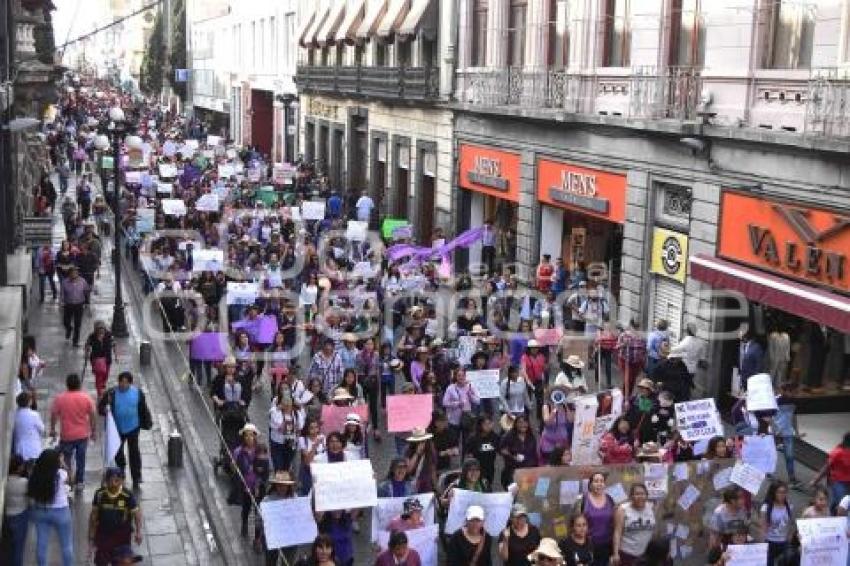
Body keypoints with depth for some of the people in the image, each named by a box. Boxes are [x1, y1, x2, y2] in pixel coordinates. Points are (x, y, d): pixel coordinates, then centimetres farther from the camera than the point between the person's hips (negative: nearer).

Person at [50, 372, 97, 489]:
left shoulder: (60, 398, -12)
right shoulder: (86, 398, -9)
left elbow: (54, 415, -5)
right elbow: (92, 415, -4)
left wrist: (52, 429, 10)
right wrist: (93, 431, 8)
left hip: (66, 435, -1)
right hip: (83, 435, 1)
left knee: (65, 460, 14)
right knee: (81, 459, 14)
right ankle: (80, 482, 21)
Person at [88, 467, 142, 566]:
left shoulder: (128, 496, -14)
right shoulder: (100, 494, -8)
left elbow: (136, 513, -6)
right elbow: (94, 515, 2)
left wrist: (138, 532, -16)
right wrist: (91, 534, 4)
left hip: (122, 536, -1)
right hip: (103, 535, 1)